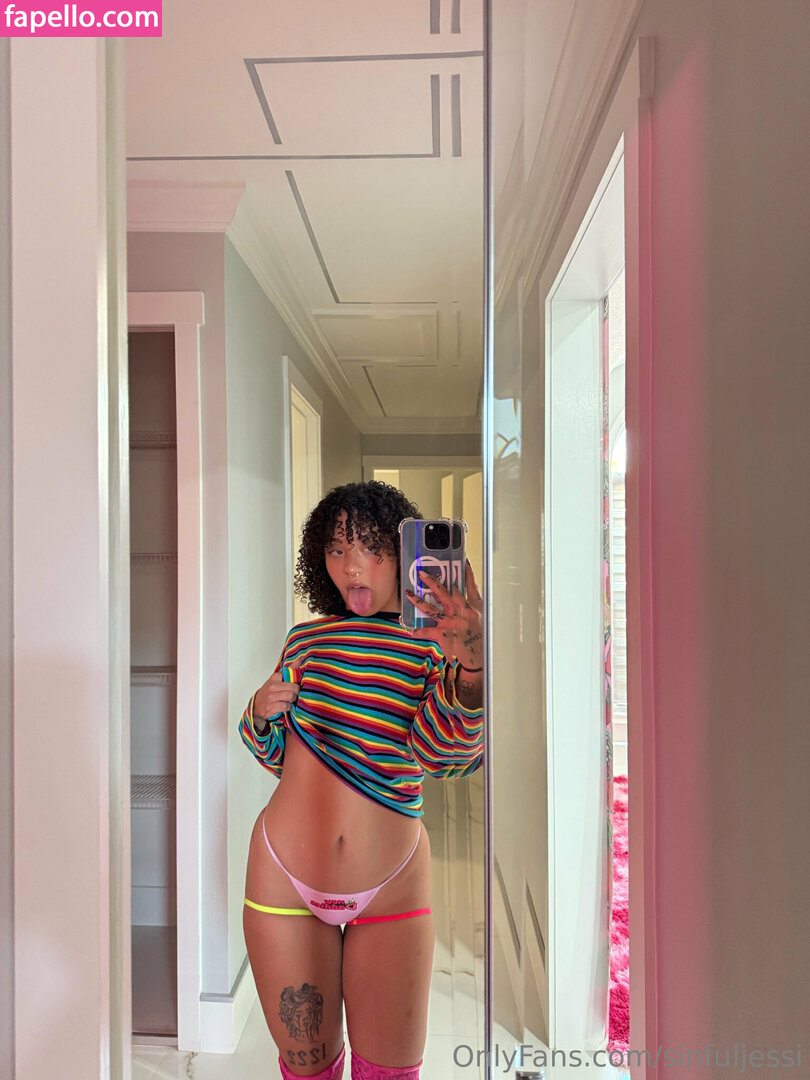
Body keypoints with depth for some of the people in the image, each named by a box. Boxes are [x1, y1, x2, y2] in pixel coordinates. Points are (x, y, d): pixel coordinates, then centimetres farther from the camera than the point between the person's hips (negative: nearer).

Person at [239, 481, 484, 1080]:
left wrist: (472, 672, -43)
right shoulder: (306, 640, 2)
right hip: (285, 878, 2)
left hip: (391, 892, -1)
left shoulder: (435, 647, -6)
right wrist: (260, 716, -8)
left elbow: (442, 752, -25)